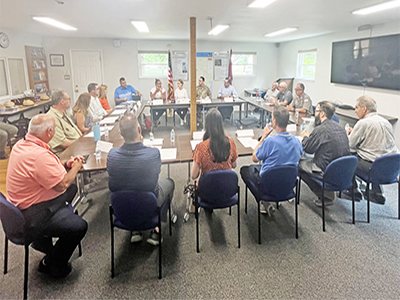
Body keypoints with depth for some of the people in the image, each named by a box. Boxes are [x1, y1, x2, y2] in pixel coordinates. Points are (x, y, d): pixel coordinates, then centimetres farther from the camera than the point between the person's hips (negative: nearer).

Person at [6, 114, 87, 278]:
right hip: (30, 217, -11)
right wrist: (76, 167, -8)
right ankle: (52, 265, 11)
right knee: (79, 226, -16)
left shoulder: (21, 145, 2)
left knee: (72, 189, 22)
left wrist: (67, 164, 1)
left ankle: (43, 239, 28)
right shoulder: (39, 155, -31)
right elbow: (62, 184, -25)